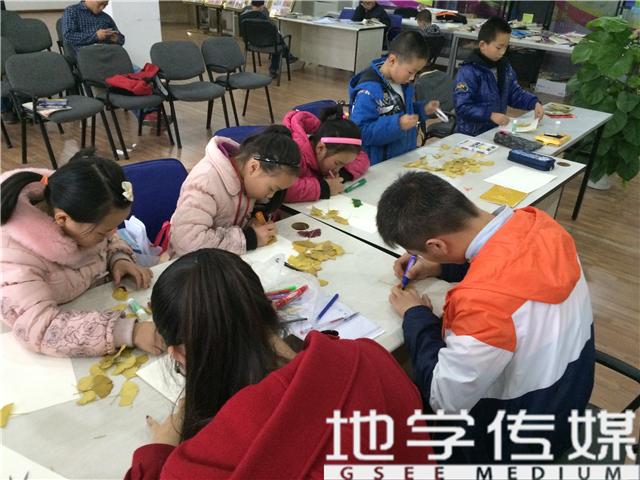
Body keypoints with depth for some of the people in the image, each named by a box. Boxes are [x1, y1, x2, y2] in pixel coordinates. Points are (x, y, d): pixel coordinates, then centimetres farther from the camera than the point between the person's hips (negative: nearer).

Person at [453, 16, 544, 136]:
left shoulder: (504, 67, 12)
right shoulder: (468, 72, -14)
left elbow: (515, 94, 21)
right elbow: (463, 107, -19)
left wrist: (535, 103, 4)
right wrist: (491, 115, -25)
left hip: (497, 130, 7)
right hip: (472, 135, -7)